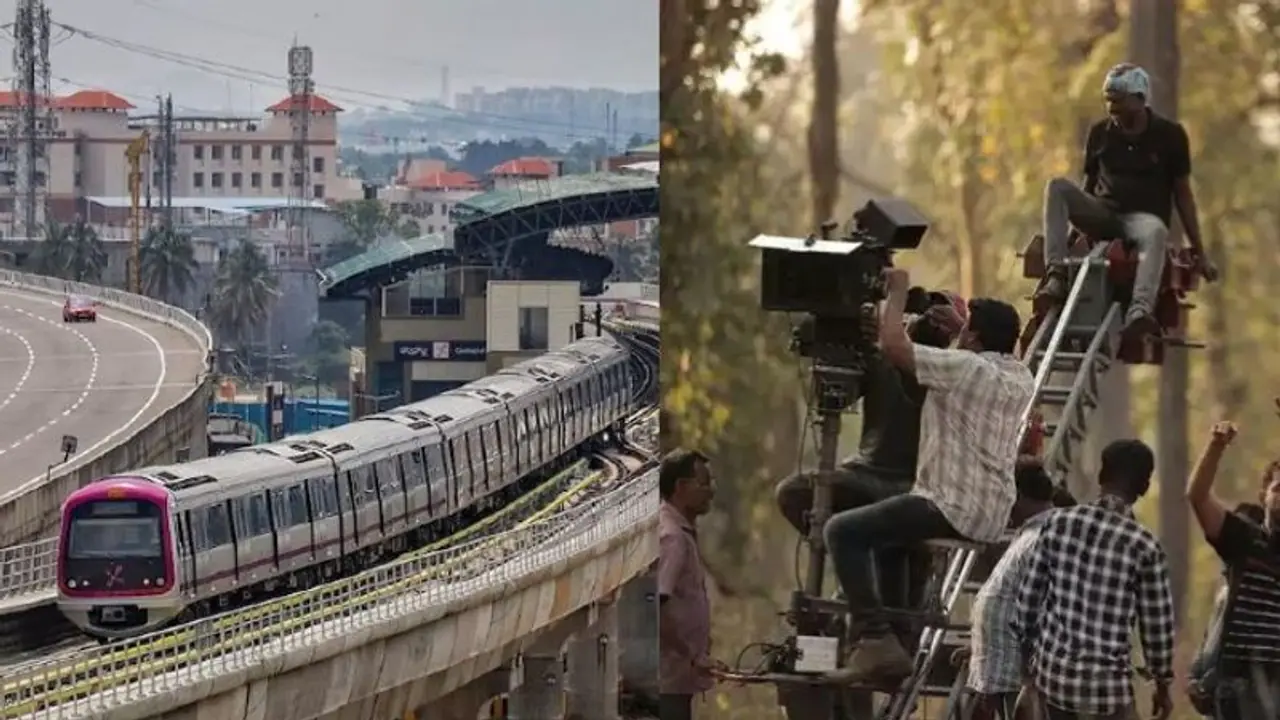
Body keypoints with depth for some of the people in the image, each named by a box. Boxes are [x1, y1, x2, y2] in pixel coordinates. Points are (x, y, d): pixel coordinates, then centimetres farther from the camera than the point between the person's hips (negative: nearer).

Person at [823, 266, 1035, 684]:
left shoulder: (964, 366, -13)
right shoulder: (1020, 379, 13)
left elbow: (893, 345, -14)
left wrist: (897, 294, 0)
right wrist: (956, 328, 33)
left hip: (954, 507, -9)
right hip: (994, 516, 9)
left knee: (843, 531, -6)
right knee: (891, 527, 34)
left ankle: (878, 641, -18)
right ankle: (906, 640, 31)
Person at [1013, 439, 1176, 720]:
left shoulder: (1058, 522, -2)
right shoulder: (1144, 546, -11)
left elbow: (1030, 593, 4)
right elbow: (1157, 624, -4)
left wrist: (1027, 646, 18)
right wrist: (1163, 685, 9)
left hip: (1052, 670, 4)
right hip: (1106, 681, -4)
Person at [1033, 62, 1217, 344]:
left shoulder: (1169, 135, 3)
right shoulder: (1100, 133, 11)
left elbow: (1182, 193, 6)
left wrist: (1199, 252, 4)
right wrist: (1071, 229, 18)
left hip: (1144, 215, -3)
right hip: (1104, 213, 4)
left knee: (1156, 233, -41)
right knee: (1057, 187, -23)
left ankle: (1140, 310, -65)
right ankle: (1055, 276, -36)